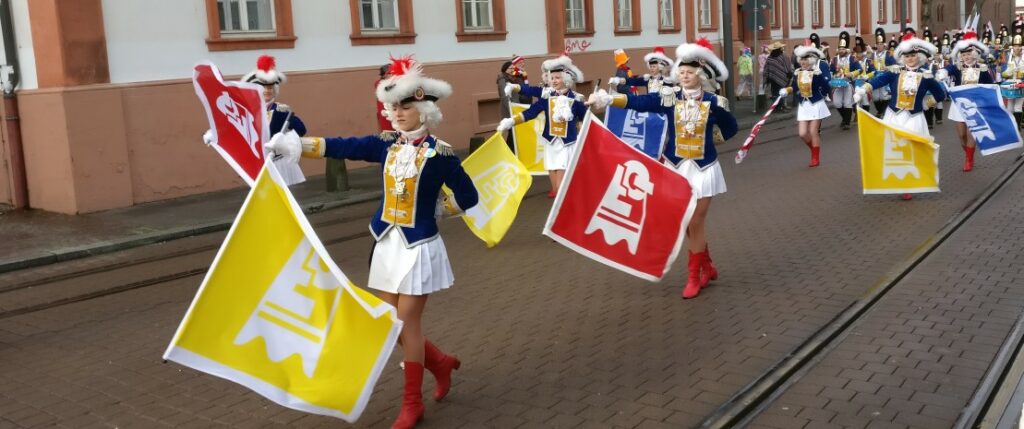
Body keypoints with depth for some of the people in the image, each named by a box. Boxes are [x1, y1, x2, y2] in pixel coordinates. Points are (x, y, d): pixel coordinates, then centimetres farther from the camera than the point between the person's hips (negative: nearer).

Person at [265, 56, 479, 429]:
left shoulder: (439, 153, -12)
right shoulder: (387, 145, 3)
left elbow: (468, 198, -6)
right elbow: (340, 147, -4)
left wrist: (435, 206, 4)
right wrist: (293, 144, -12)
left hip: (419, 246, -6)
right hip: (387, 243, 6)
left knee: (406, 321, -2)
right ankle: (441, 362, 34)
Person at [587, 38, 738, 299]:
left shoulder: (713, 103, -6)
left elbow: (731, 129, 10)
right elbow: (637, 102, -19)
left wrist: (707, 140, -1)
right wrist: (607, 99, -33)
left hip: (703, 168, -2)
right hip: (676, 168, 2)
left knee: (696, 224, 2)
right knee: (686, 224, 10)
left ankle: (694, 277, 17)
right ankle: (708, 268, 31)